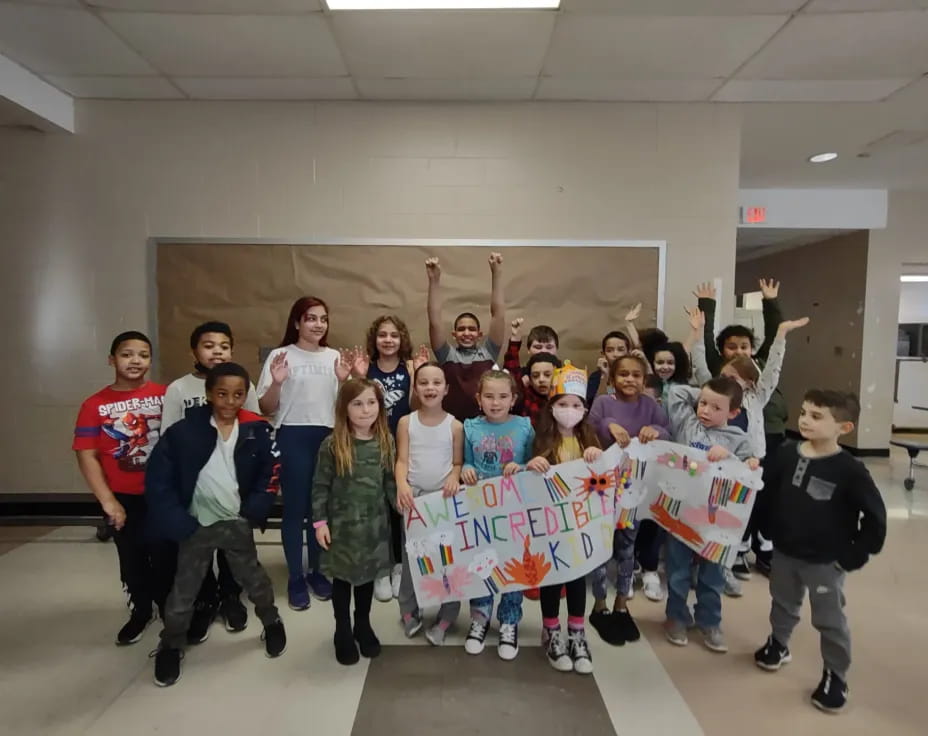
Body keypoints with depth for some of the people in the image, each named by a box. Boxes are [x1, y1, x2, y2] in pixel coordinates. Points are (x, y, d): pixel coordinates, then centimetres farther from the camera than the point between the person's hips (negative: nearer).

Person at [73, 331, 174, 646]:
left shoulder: (166, 396, -6)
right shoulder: (95, 405, -5)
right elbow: (87, 456, -7)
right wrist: (108, 501, -11)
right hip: (123, 499, 1)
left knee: (166, 557, 8)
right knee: (133, 561, 18)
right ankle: (140, 612, 39)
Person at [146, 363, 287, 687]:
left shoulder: (256, 431, -9)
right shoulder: (184, 431, -14)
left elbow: (270, 471, 0)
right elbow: (158, 477, -10)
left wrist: (255, 509, -10)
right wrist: (175, 520, -14)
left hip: (237, 523, 1)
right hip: (196, 525, -1)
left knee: (254, 579, 18)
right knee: (183, 590, 13)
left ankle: (272, 622, 41)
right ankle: (171, 646, 36)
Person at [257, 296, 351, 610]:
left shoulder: (335, 357, 8)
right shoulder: (280, 355, -2)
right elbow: (266, 408, -2)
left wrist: (344, 381, -6)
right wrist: (276, 383, -20)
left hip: (328, 436, 3)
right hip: (293, 437, -3)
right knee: (295, 508, 2)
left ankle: (317, 571, 27)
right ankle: (296, 578, 17)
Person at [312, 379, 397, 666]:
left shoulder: (385, 442, -3)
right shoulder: (332, 444, -13)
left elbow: (391, 483, 4)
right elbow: (320, 486, -8)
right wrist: (320, 521, -10)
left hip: (374, 525, 3)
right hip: (342, 525, -3)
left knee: (368, 576, 18)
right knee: (343, 578, 13)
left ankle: (363, 626, 39)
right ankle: (343, 632, 33)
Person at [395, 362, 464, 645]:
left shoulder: (455, 425, -1)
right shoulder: (406, 422, 0)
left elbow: (457, 463, 2)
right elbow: (402, 460, -5)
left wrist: (454, 478, -19)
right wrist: (401, 484, -23)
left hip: (444, 496, 0)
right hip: (414, 496, 1)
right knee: (411, 556, 9)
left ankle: (445, 617, 17)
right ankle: (409, 611, 27)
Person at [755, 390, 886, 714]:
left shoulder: (850, 470, -20)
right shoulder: (786, 454, -10)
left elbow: (875, 516, -13)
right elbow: (767, 491, 1)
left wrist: (855, 555, -11)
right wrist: (768, 530, -3)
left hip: (826, 560, -4)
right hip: (784, 551, 4)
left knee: (830, 620, 11)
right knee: (783, 604, 24)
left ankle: (835, 676, 31)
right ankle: (778, 644, 47)